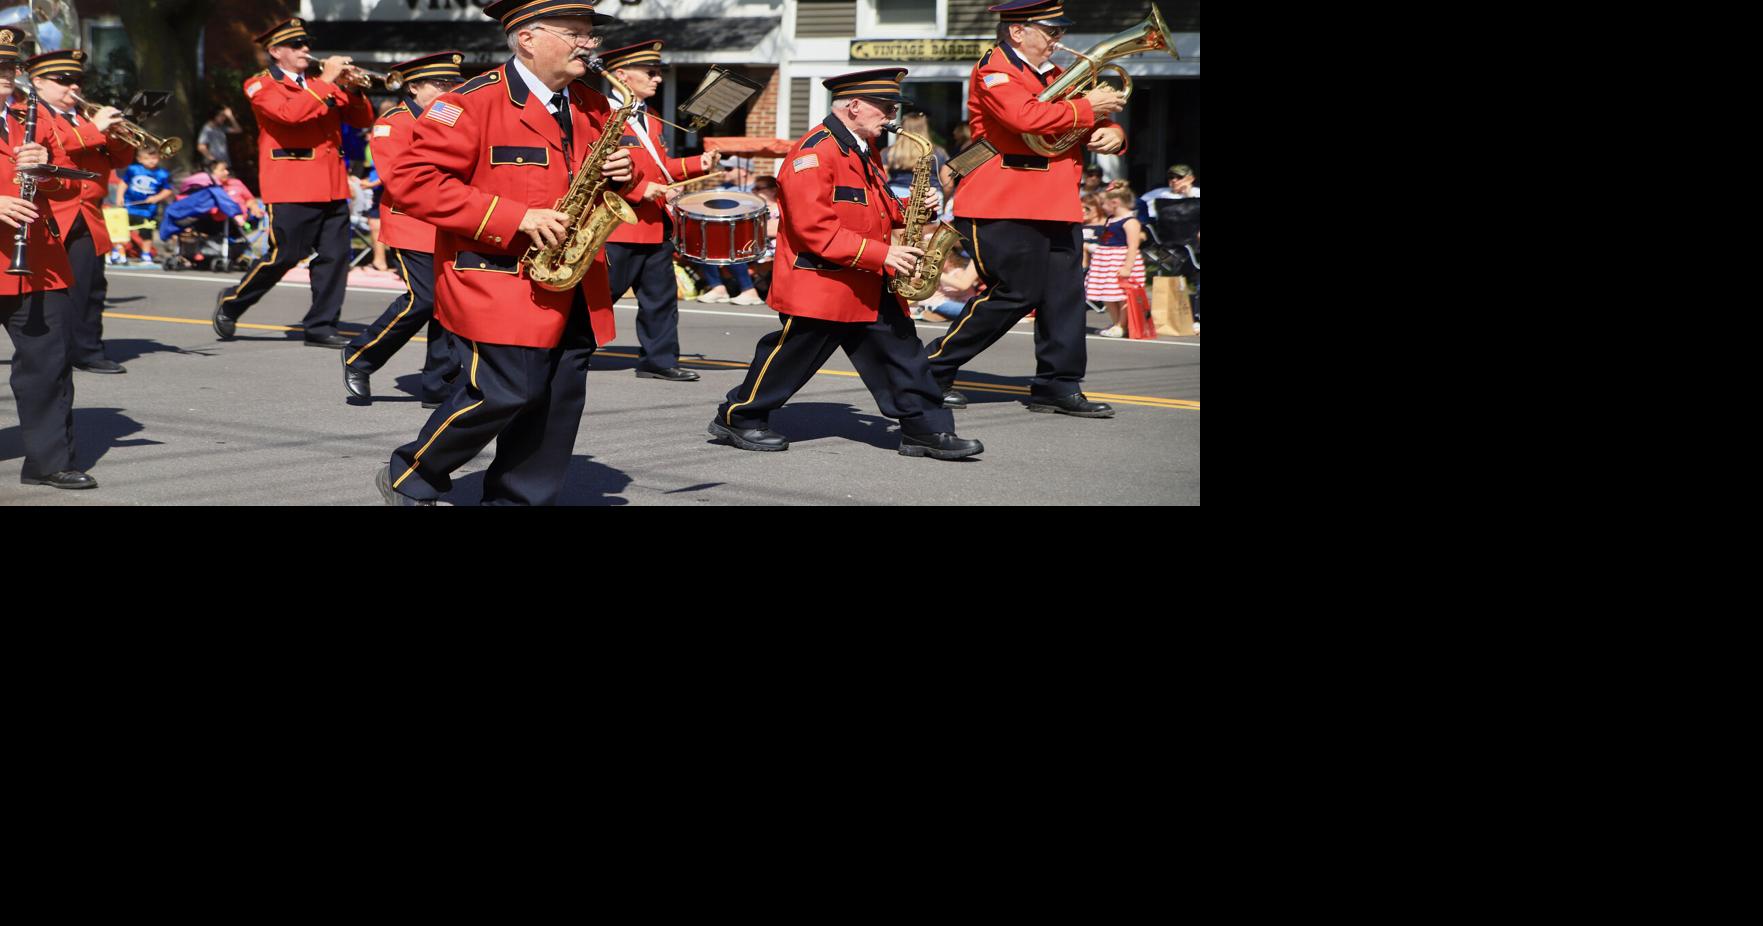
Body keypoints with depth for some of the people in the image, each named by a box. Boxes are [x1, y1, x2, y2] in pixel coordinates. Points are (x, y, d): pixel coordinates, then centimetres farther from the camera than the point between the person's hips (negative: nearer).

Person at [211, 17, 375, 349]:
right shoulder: (261, 85, 0)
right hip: (291, 188, -6)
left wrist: (352, 90, -3)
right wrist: (326, 82, -19)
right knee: (285, 256, -4)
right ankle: (231, 303, 17)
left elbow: (362, 120, 15)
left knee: (335, 256, 0)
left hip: (331, 186, 6)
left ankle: (321, 327, 7)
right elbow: (289, 112, -21)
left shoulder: (321, 86, 19)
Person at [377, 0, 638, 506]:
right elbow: (411, 180, -17)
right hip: (499, 286, -7)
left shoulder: (593, 108, 12)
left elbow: (602, 185, 26)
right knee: (509, 391, -11)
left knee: (559, 398, 5)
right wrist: (514, 217, -22)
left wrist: (622, 176, -2)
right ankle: (408, 479, 11)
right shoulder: (475, 103, -11)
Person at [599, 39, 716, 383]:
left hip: (656, 227, 9)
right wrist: (640, 189, -24)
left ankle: (659, 361, 16)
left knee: (661, 298, 9)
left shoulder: (649, 121, 18)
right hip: (619, 228, -9)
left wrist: (696, 164, 7)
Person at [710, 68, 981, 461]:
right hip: (819, 286, -9)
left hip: (869, 288, 9)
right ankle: (738, 418, 17)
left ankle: (926, 430, 6)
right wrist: (880, 254, -26)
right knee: (791, 355, 2)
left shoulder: (865, 149, 13)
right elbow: (815, 229, -24)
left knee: (902, 351, 3)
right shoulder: (814, 153, -18)